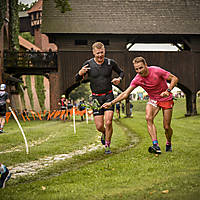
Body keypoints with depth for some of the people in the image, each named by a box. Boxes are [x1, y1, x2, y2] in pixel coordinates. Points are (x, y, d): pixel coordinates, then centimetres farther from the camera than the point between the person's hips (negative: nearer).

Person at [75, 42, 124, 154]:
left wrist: (119, 79, -7)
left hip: (109, 95, 0)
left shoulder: (111, 63, -3)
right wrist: (80, 73, -22)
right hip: (96, 97, 0)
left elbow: (121, 72, 15)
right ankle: (105, 133, 34)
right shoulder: (88, 64, -5)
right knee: (99, 126, -2)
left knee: (108, 122, -14)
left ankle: (107, 146, 5)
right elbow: (77, 80, 0)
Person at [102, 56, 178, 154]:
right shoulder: (137, 79, -14)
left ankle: (168, 144, 30)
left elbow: (174, 78, -16)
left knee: (166, 127, -2)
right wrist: (111, 103, -18)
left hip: (166, 99, -2)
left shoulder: (156, 71, -23)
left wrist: (168, 91, -31)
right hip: (153, 99, 3)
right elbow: (126, 93, -10)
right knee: (148, 118, -26)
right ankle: (156, 146, -30)